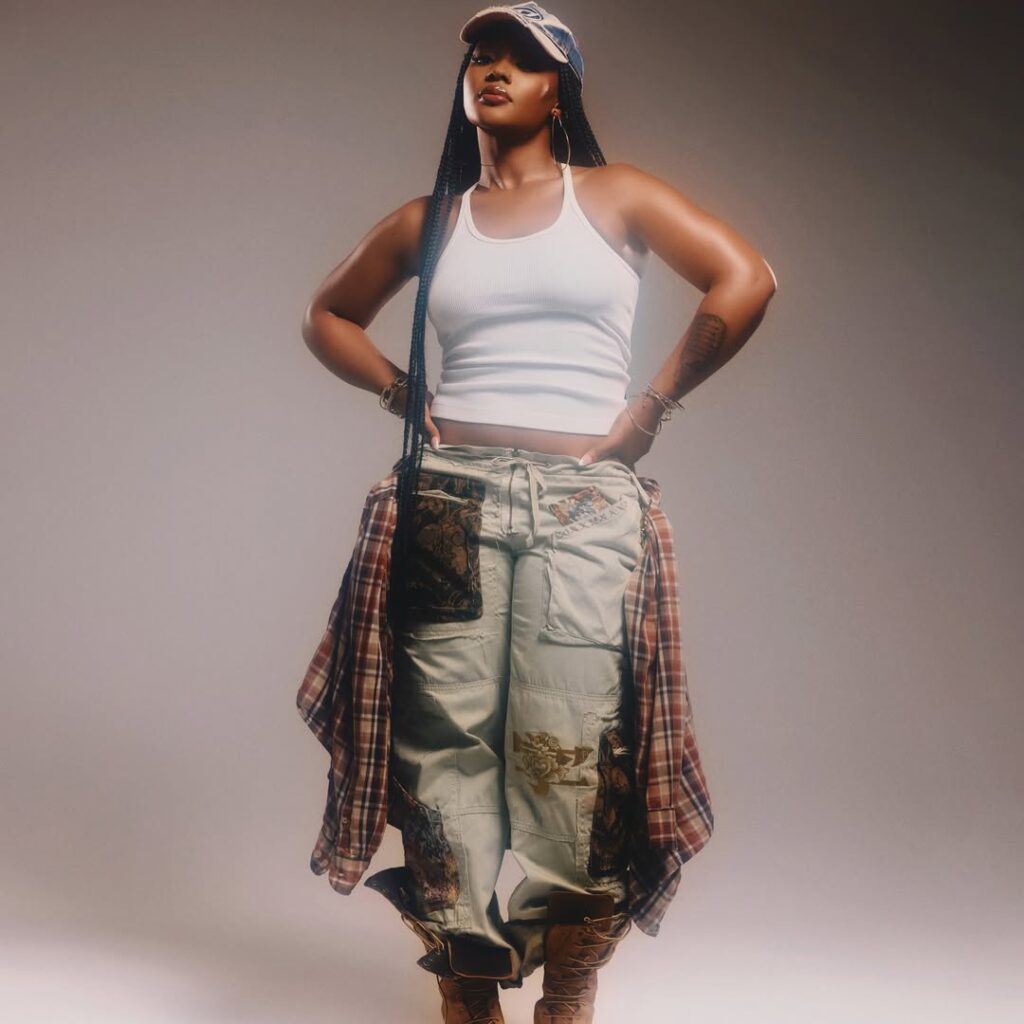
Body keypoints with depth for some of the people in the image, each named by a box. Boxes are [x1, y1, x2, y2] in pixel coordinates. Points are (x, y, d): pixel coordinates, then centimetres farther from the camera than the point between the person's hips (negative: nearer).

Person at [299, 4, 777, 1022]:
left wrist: (652, 406, -2)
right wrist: (399, 389, 10)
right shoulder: (428, 221, 15)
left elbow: (744, 279, 1)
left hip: (583, 499, -2)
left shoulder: (615, 196, 9)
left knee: (568, 748, -8)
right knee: (445, 740, -2)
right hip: (450, 497, 2)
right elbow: (328, 314, 27)